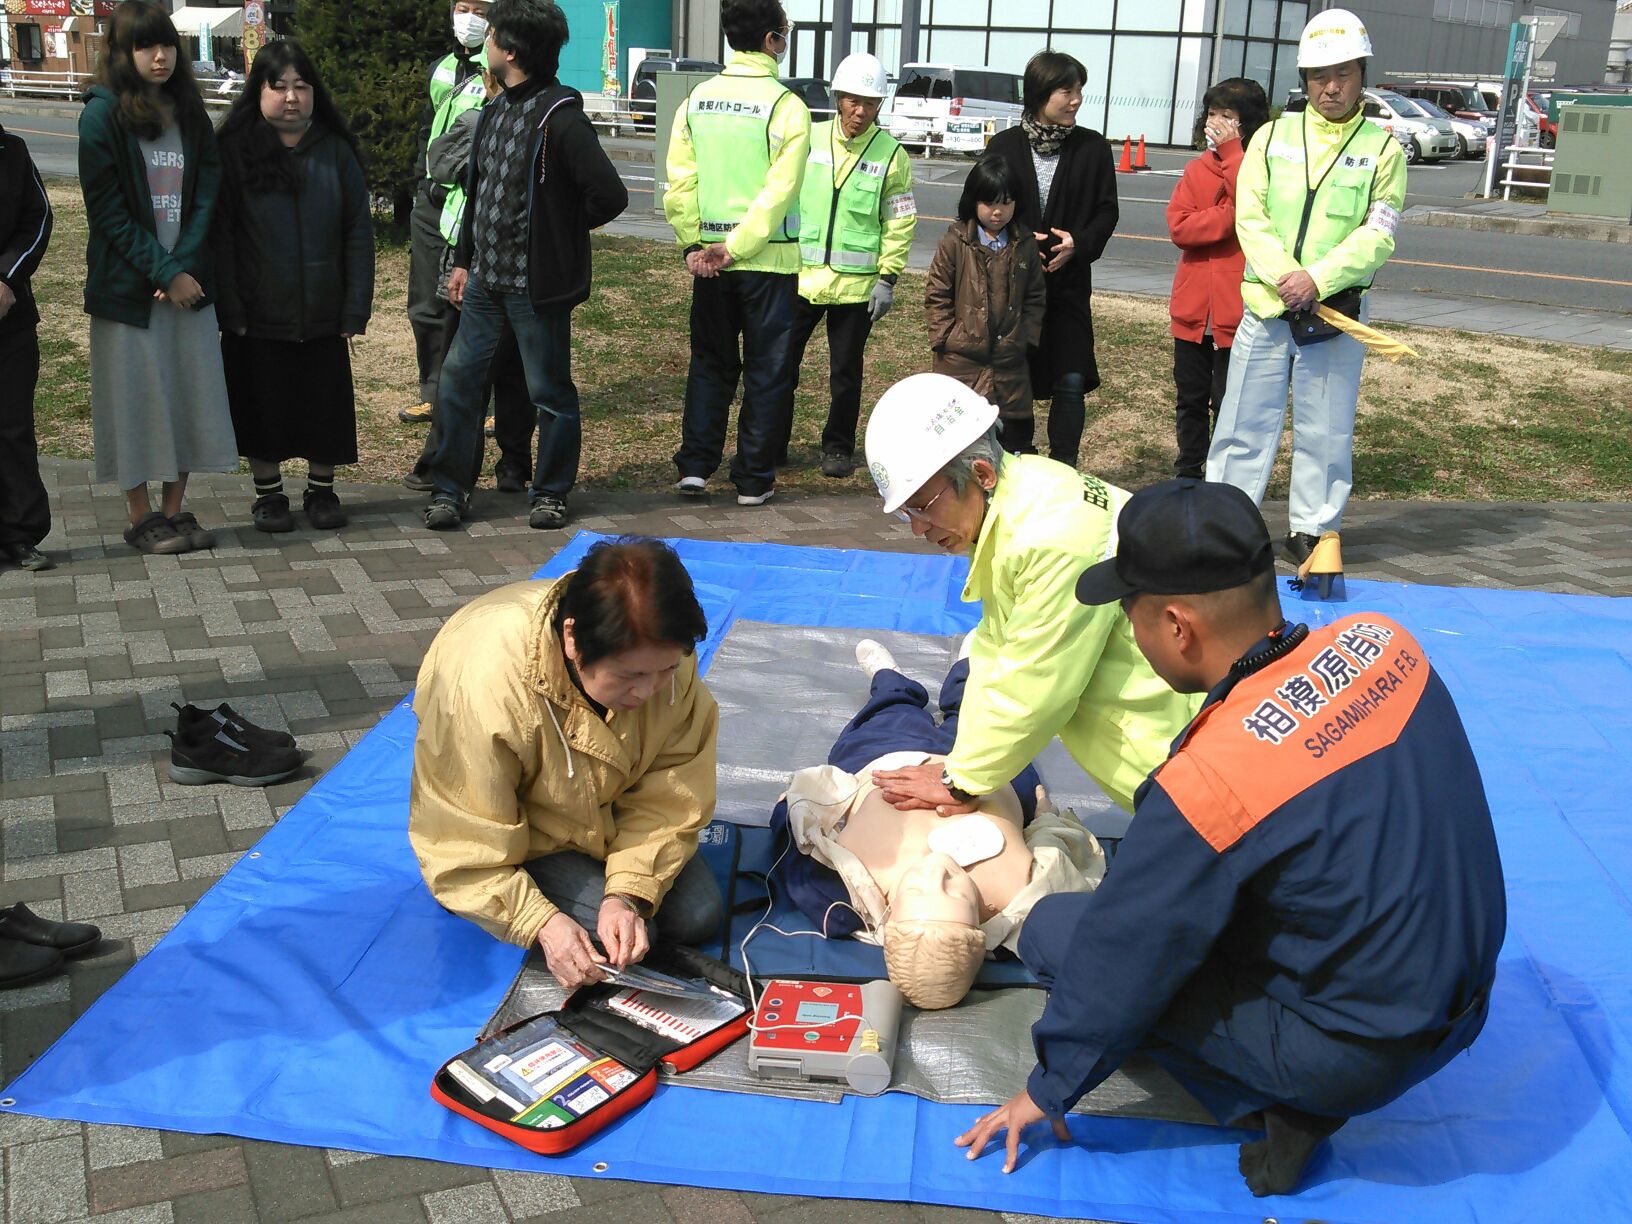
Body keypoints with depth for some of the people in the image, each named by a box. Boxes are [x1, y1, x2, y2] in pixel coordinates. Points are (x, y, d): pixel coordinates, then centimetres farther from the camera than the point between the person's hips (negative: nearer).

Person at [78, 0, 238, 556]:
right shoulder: (102, 115, -6)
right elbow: (108, 210, -10)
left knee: (188, 393, 6)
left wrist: (185, 266, -10)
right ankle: (141, 517, 12)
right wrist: (163, 273, -14)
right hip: (127, 285, -4)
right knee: (135, 395, 2)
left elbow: (207, 196, 3)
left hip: (188, 281, 4)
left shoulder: (190, 114, 9)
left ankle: (176, 510, 16)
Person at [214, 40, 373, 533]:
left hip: (323, 316, 2)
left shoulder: (334, 150, 2)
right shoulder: (235, 150, -4)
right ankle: (268, 493, 24)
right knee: (262, 407, 8)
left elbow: (358, 232, 2)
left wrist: (356, 308, -4)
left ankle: (321, 489, 25)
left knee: (325, 404, 9)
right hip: (258, 318, -1)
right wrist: (230, 309, -10)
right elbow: (220, 234, -5)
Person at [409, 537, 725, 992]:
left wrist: (628, 894, -31)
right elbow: (463, 847, -30)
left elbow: (669, 797, -19)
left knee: (699, 916, -2)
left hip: (610, 816, 5)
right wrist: (541, 923, -39)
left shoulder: (662, 657, -26)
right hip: (511, 834, -4)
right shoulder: (481, 685, -40)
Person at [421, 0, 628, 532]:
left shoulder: (560, 117, -17)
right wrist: (464, 260, 15)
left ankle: (551, 493, 22)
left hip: (536, 284, -8)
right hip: (485, 278, 8)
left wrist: (559, 231, -6)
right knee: (457, 379, 6)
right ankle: (449, 489, 16)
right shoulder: (495, 110, 10)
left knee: (549, 391, 7)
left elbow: (609, 195, -22)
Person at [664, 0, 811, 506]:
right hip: (769, 257, -4)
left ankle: (694, 465, 12)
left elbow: (679, 181, 0)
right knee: (766, 369, 6)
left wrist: (694, 243, 0)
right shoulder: (785, 105, -11)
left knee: (710, 363, 16)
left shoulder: (697, 99, 4)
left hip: (708, 259, 5)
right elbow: (779, 191, -17)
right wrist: (736, 246, -13)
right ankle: (753, 479, 9)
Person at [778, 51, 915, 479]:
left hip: (856, 283, -1)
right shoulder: (808, 138, 3)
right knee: (781, 362, 4)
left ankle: (838, 448, 22)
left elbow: (900, 222, 2)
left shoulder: (891, 153, 1)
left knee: (845, 371, 8)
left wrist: (887, 278, -4)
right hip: (800, 277, 1)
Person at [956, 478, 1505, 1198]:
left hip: (1359, 1058, -7)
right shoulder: (1383, 641, -10)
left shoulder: (1207, 785, -28)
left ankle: (1274, 1104, -1)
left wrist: (1050, 1087, 4)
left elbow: (1121, 958, -14)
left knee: (1054, 931, -1)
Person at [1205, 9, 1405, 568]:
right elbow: (1250, 217, -2)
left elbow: (1378, 233, -6)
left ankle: (1311, 531, 17)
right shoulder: (1272, 137, 7)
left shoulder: (1382, 148, 3)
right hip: (1265, 307, 1)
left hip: (1337, 311, -1)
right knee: (1244, 422, 4)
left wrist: (1317, 280, -19)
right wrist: (1284, 276, -18)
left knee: (1326, 431, 6)